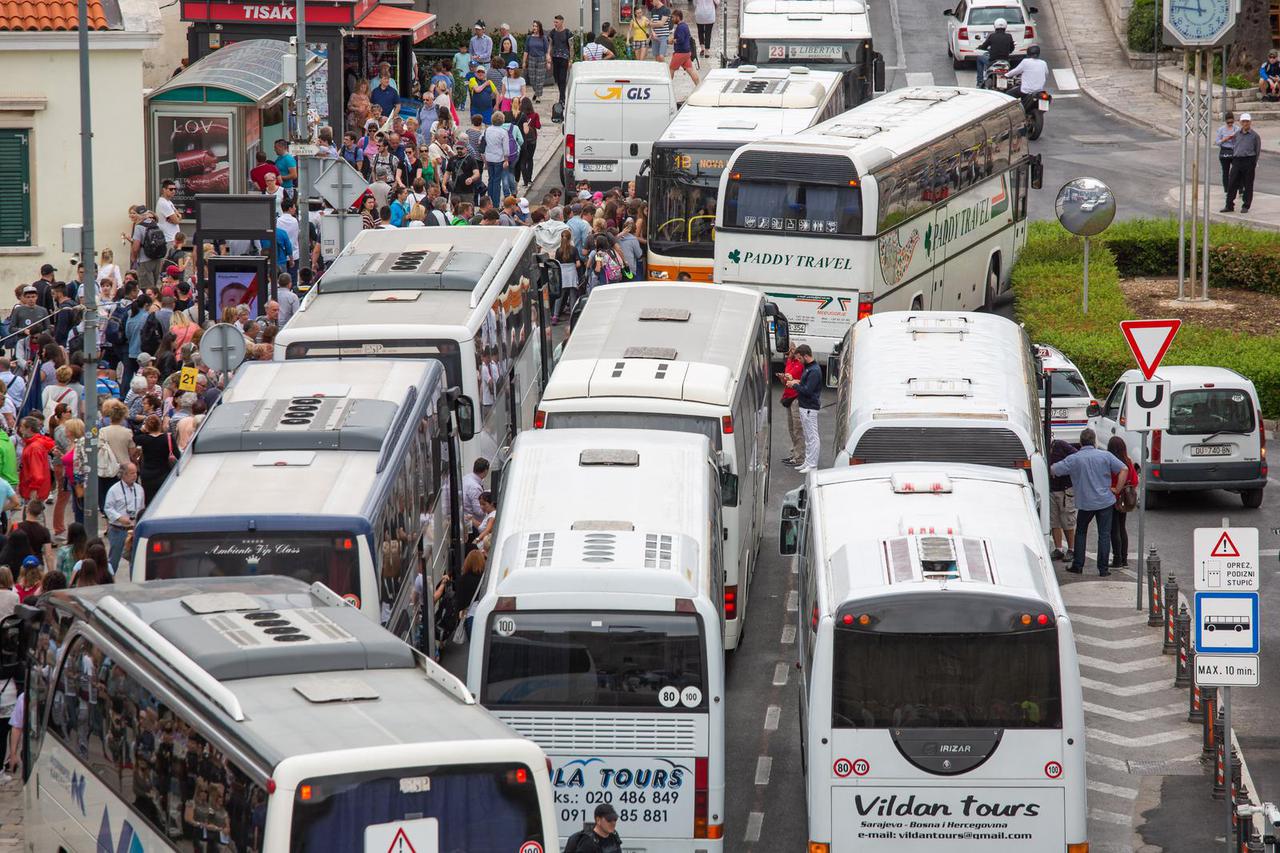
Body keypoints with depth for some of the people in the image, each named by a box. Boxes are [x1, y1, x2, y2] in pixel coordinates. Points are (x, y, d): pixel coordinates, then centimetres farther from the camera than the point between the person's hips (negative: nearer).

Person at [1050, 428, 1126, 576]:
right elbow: (1124, 470, -5)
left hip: (1085, 502, 0)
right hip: (1105, 501, 0)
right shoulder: (1105, 456, -3)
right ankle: (1103, 568, 4)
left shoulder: (1073, 459, -5)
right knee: (1104, 534, 5)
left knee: (1081, 533, 17)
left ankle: (1078, 566, 16)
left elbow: (1053, 470, -3)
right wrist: (1117, 490, 3)